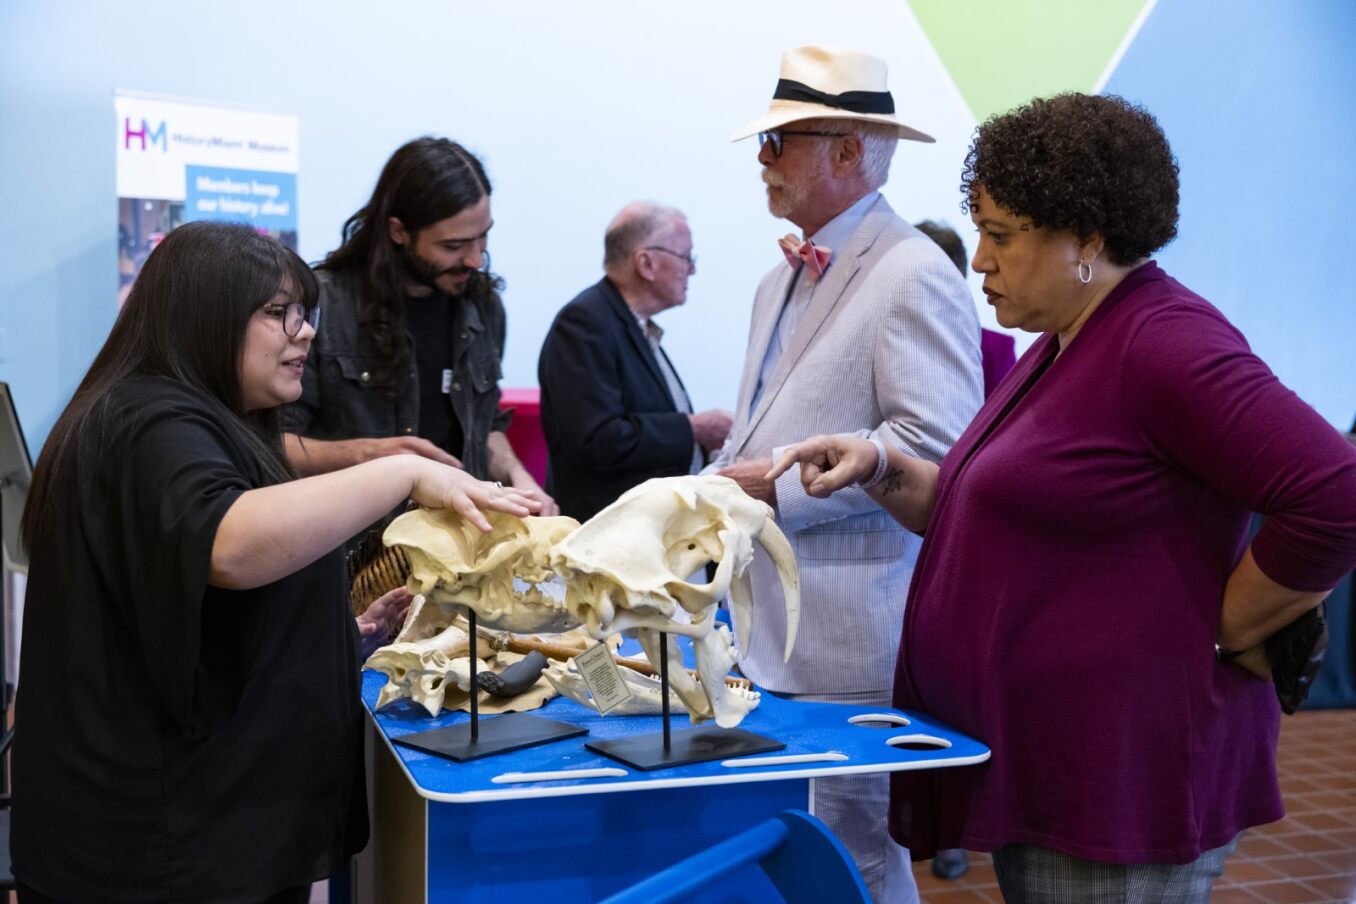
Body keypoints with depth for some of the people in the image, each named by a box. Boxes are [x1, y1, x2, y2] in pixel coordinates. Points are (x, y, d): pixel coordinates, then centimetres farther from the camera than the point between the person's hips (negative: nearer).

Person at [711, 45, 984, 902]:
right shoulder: (781, 282, 19)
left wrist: (780, 485, -18)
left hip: (847, 634, -9)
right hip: (767, 622, 9)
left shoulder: (914, 276, -12)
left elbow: (937, 444, -21)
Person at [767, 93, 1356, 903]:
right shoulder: (1061, 347, 13)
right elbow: (998, 515, 21)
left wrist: (1223, 637, -14)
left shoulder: (1167, 343, -17)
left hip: (1123, 781, -9)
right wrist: (880, 470, 5)